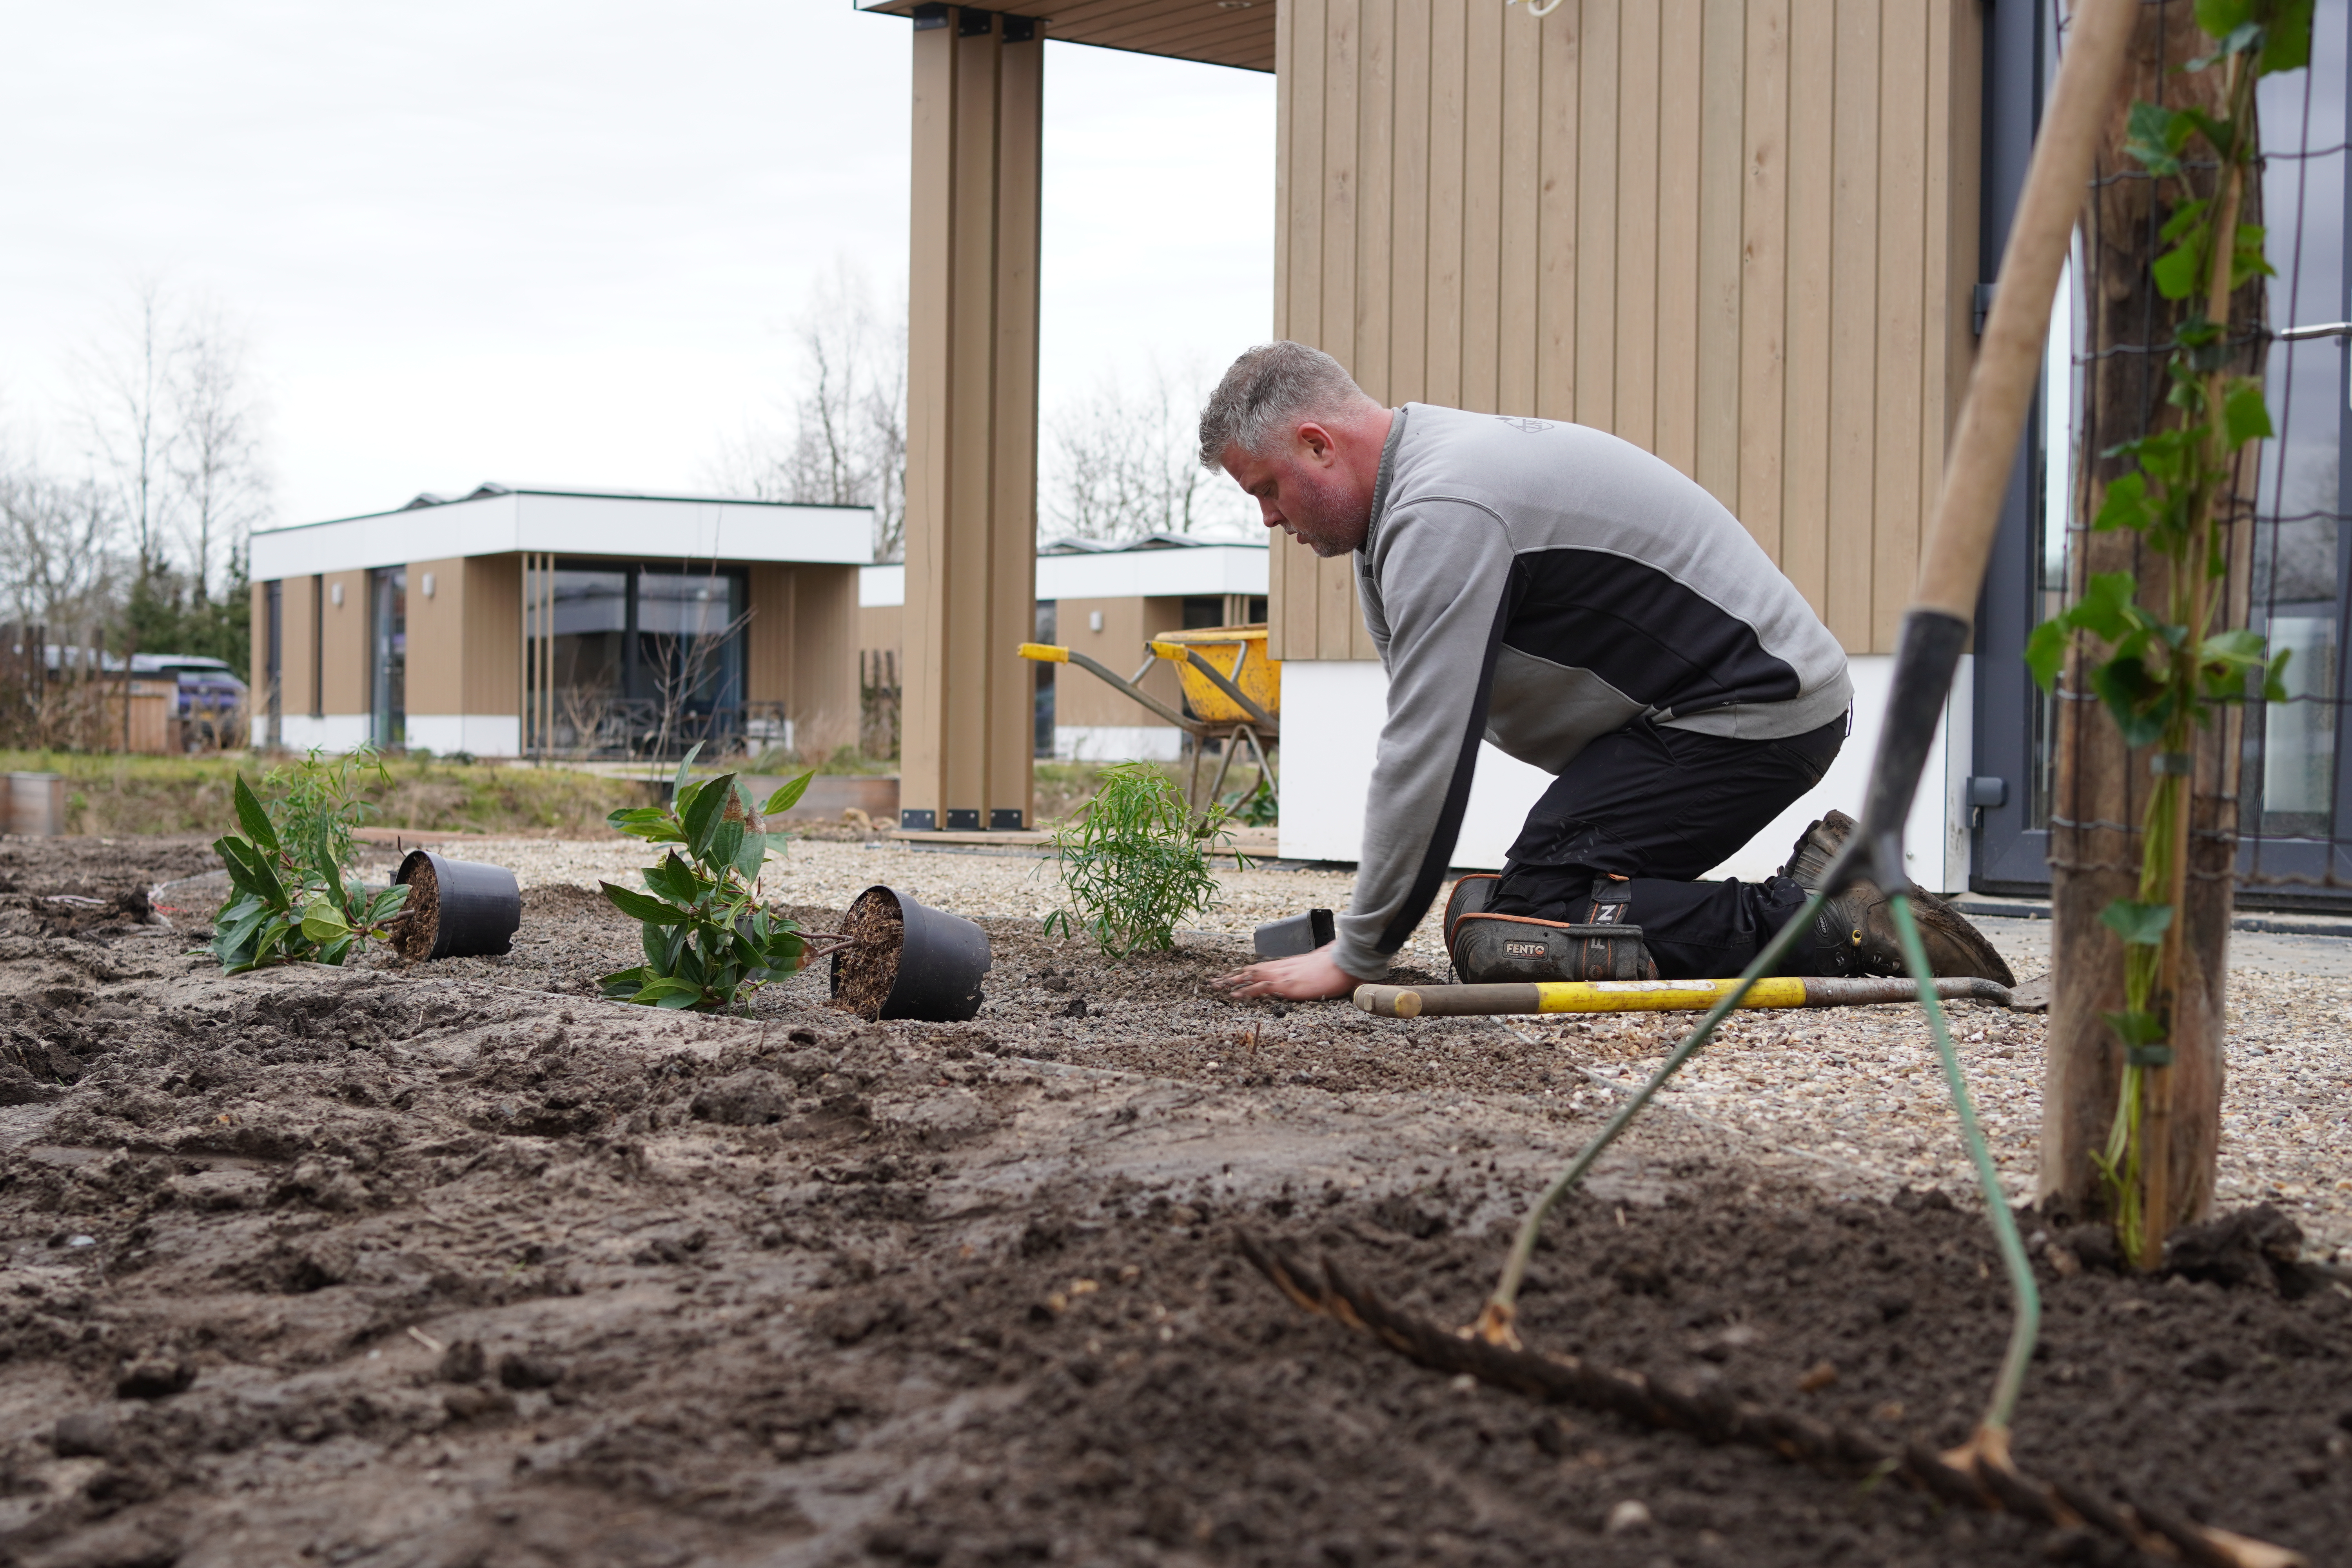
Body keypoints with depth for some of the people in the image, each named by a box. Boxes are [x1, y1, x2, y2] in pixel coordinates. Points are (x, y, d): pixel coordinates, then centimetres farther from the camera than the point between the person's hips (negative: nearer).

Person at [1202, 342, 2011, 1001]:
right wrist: (1363, 929, 10)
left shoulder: (1443, 510, -19)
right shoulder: (1421, 472, 14)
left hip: (1746, 711, -11)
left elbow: (1427, 750, -23)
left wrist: (1354, 957, -15)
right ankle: (1816, 899, 9)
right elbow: (1420, 734, 16)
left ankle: (1811, 926, -15)